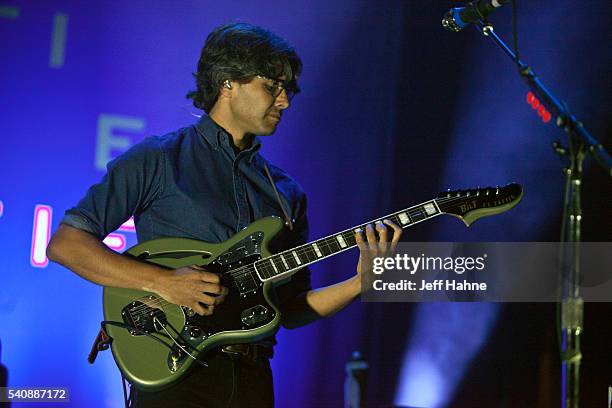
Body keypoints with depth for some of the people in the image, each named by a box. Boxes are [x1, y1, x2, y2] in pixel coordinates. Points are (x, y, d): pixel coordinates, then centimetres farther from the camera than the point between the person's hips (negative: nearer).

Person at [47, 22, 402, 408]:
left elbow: (291, 309, 16)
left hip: (252, 376, 5)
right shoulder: (158, 159, 0)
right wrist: (163, 282, -16)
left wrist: (361, 282, -1)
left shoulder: (286, 192, 16)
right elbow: (64, 243, -6)